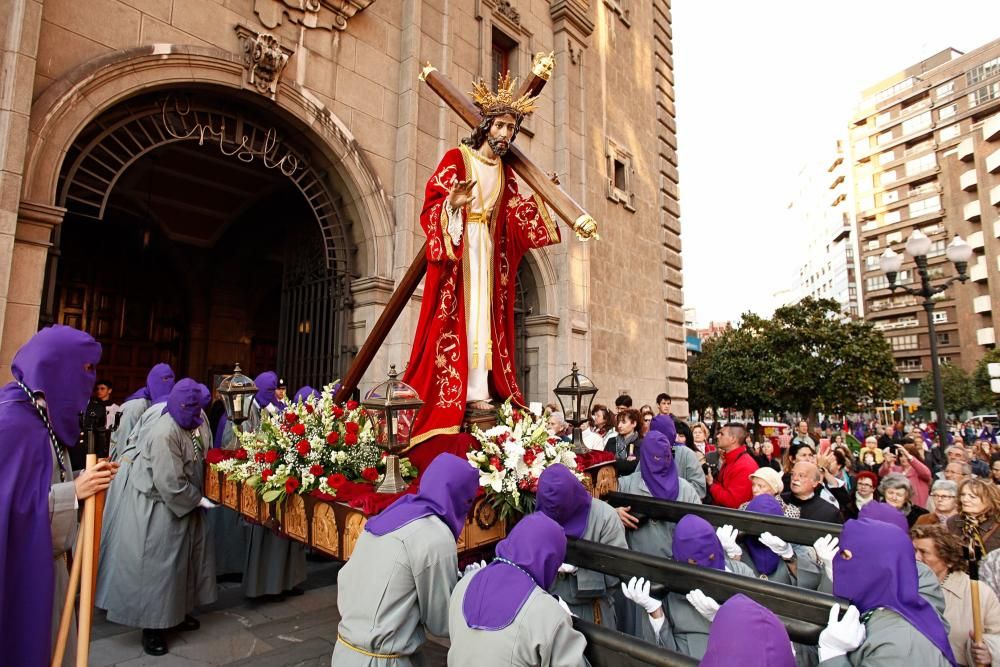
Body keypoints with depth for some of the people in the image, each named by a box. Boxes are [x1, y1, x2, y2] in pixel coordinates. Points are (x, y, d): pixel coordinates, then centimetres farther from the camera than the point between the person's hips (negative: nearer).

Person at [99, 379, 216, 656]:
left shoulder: (182, 426, 2)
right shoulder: (165, 433, -28)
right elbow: (171, 483, -27)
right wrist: (199, 500, -17)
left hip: (179, 505, 9)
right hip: (158, 510, -9)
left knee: (178, 561, 19)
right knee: (157, 565, 4)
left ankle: (175, 612, 35)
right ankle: (152, 626, 20)